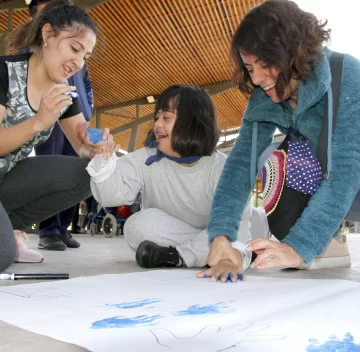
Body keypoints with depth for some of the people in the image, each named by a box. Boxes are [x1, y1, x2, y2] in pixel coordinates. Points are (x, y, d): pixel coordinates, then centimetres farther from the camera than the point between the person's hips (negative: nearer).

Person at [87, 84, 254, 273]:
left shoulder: (222, 168, -15)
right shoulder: (146, 159, -11)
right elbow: (114, 193, -21)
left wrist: (234, 249, -45)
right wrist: (104, 159, -40)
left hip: (209, 236, -1)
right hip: (165, 237, 2)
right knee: (139, 224, -27)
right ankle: (204, 252, -18)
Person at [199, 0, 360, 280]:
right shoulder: (264, 99, -17)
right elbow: (242, 160, -23)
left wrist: (299, 246, -46)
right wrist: (221, 233, -37)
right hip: (319, 186, 4)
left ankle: (330, 242, -14)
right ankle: (329, 240, -11)